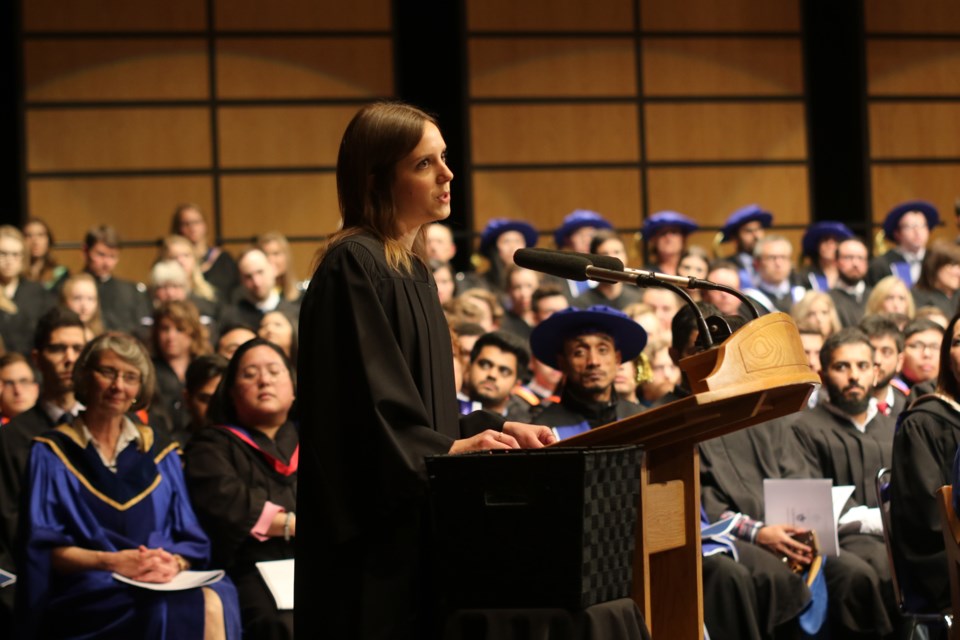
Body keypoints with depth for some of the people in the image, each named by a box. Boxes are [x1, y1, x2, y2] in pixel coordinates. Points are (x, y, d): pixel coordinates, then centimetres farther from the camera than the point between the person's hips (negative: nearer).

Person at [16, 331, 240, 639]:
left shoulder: (160, 454, 22)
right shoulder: (51, 455, 11)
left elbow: (191, 541, 14)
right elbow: (43, 547, 1)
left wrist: (173, 563, -10)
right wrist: (111, 561, -16)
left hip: (164, 585, 4)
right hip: (88, 595, -4)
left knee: (215, 604, -34)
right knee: (176, 611, -37)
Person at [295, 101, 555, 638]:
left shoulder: (413, 269, 15)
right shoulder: (353, 267, -13)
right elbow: (361, 406, -20)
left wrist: (497, 429, 8)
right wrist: (448, 449, -26)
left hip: (413, 524, 9)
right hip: (371, 531, -9)